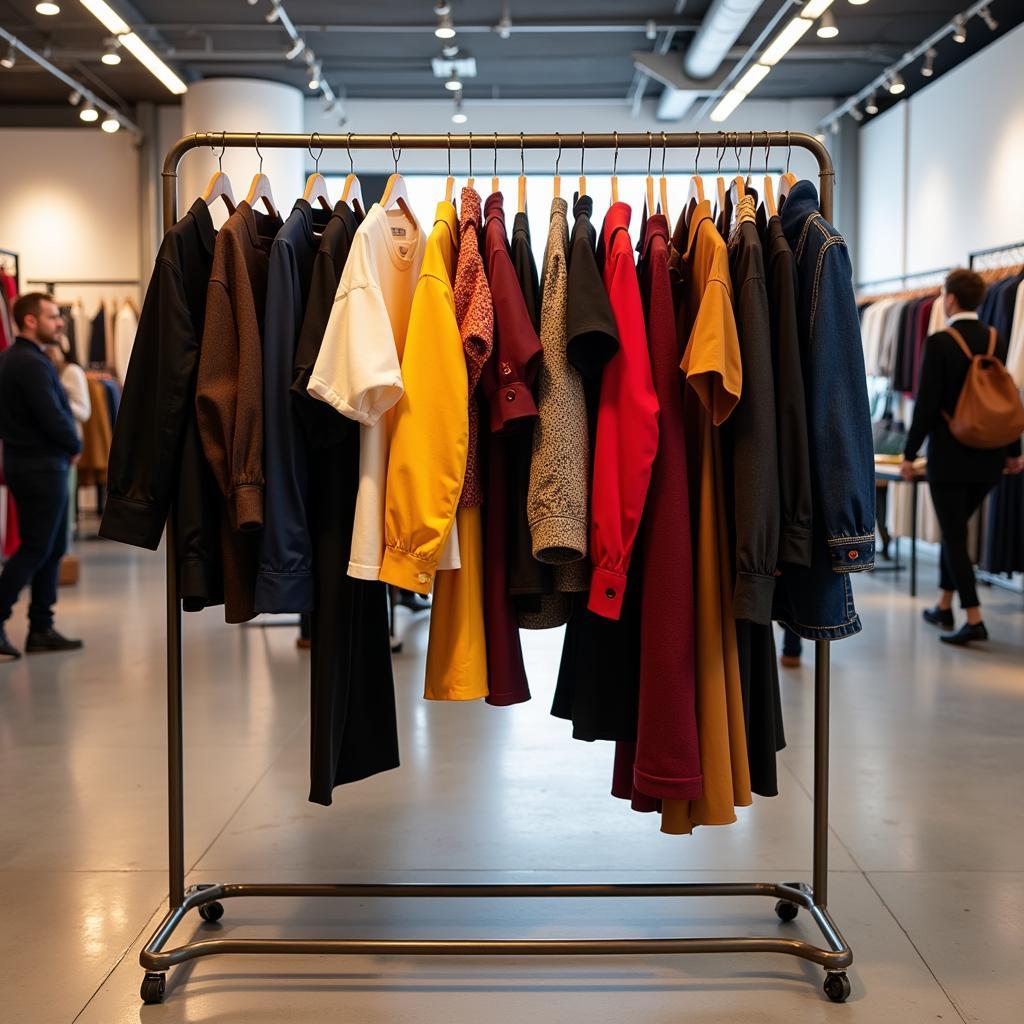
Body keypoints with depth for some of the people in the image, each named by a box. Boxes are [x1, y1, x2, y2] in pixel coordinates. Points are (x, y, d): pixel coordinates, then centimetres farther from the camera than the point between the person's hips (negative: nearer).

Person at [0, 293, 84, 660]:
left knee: (53, 547, 12)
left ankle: (41, 629, 16)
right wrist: (76, 446, -3)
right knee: (35, 549, -6)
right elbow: (53, 418, -21)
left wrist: (67, 444, 3)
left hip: (36, 465, 10)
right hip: (41, 467, -10)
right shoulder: (31, 363, -17)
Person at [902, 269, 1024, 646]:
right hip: (988, 457, 6)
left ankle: (974, 619, -5)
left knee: (953, 534, 0)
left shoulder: (939, 343, -13)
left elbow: (926, 403, -15)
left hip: (949, 455, -6)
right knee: (954, 528, 20)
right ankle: (944, 605, 27)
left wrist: (909, 453, -7)